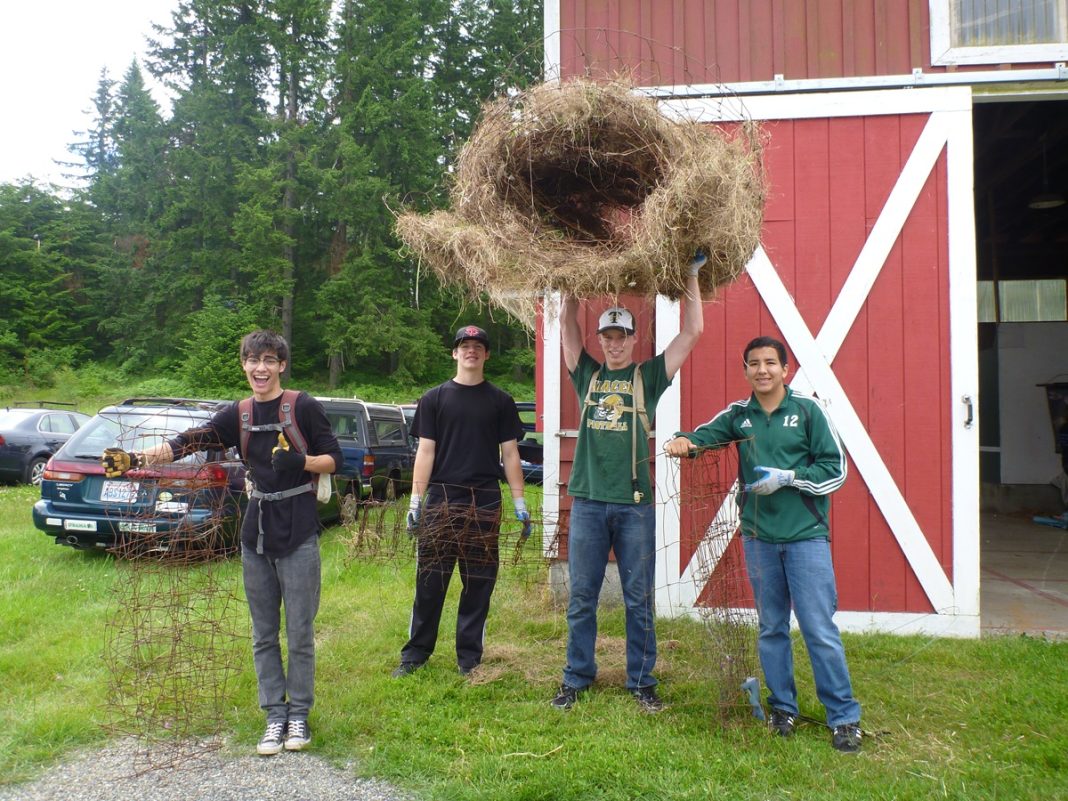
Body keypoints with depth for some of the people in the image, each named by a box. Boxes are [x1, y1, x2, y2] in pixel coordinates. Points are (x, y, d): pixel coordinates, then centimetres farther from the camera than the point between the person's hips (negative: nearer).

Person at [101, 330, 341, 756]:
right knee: (264, 633, 11)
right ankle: (275, 714, 23)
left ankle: (299, 713, 20)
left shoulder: (304, 407, -5)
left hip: (298, 534, -5)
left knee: (300, 632, 2)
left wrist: (300, 461, -21)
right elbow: (190, 441, -1)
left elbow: (334, 459, -2)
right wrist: (136, 458, -14)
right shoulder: (237, 415, 9)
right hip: (256, 533, 5)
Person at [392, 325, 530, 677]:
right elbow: (425, 451, 4)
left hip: (485, 503, 1)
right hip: (440, 501, 0)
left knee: (479, 583, 6)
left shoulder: (500, 401, 9)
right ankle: (416, 653, 17)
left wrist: (519, 503, 2)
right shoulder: (434, 398, 8)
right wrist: (415, 502, -3)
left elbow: (510, 454, 8)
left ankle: (469, 658, 18)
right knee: (430, 582, 4)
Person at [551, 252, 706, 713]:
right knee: (581, 599, 9)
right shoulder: (588, 375, 11)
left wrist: (691, 276, 7)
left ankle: (642, 681, 21)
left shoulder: (648, 377, 6)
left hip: (634, 504, -1)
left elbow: (693, 331, 5)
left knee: (639, 601, 8)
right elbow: (567, 324, 12)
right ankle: (576, 678, 23)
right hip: (587, 502, 2)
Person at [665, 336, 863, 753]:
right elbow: (702, 436, 1)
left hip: (805, 535, -3)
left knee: (820, 630, -2)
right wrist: (683, 440, -22)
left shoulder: (808, 410, -2)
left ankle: (844, 718, 12)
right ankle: (783, 708, 28)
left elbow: (836, 468, -3)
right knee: (771, 629, 13)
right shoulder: (738, 415, 6)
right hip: (758, 538, 3)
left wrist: (787, 477, -15)